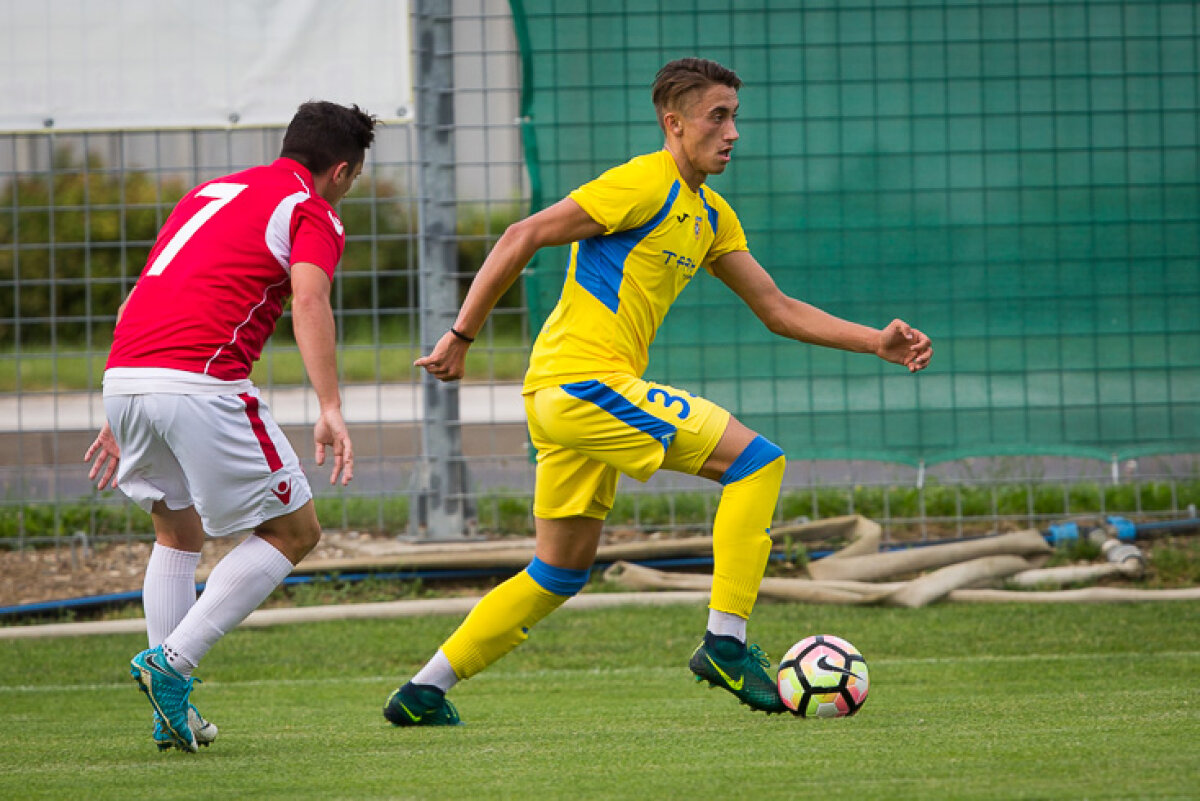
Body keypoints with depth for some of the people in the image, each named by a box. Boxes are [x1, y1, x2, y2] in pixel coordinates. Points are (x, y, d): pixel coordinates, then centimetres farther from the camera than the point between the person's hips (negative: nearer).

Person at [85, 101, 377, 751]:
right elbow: (308, 301, -15)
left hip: (123, 374, 7)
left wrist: (121, 418, 34)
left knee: (178, 531, 26)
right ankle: (171, 663, -5)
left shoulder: (208, 193, 28)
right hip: (200, 381, -7)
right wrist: (330, 409, -23)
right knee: (293, 530, 7)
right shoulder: (312, 213, 6)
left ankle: (174, 712, 18)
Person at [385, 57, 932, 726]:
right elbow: (523, 238, -13)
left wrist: (877, 342, 9)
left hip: (563, 396, 10)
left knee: (563, 571, 16)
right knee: (756, 459, -11)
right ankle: (726, 643, -11)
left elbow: (778, 309, 19)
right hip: (586, 379, -10)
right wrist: (462, 337, -13)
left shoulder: (711, 217, 18)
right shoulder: (647, 185, -10)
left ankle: (424, 693, 17)